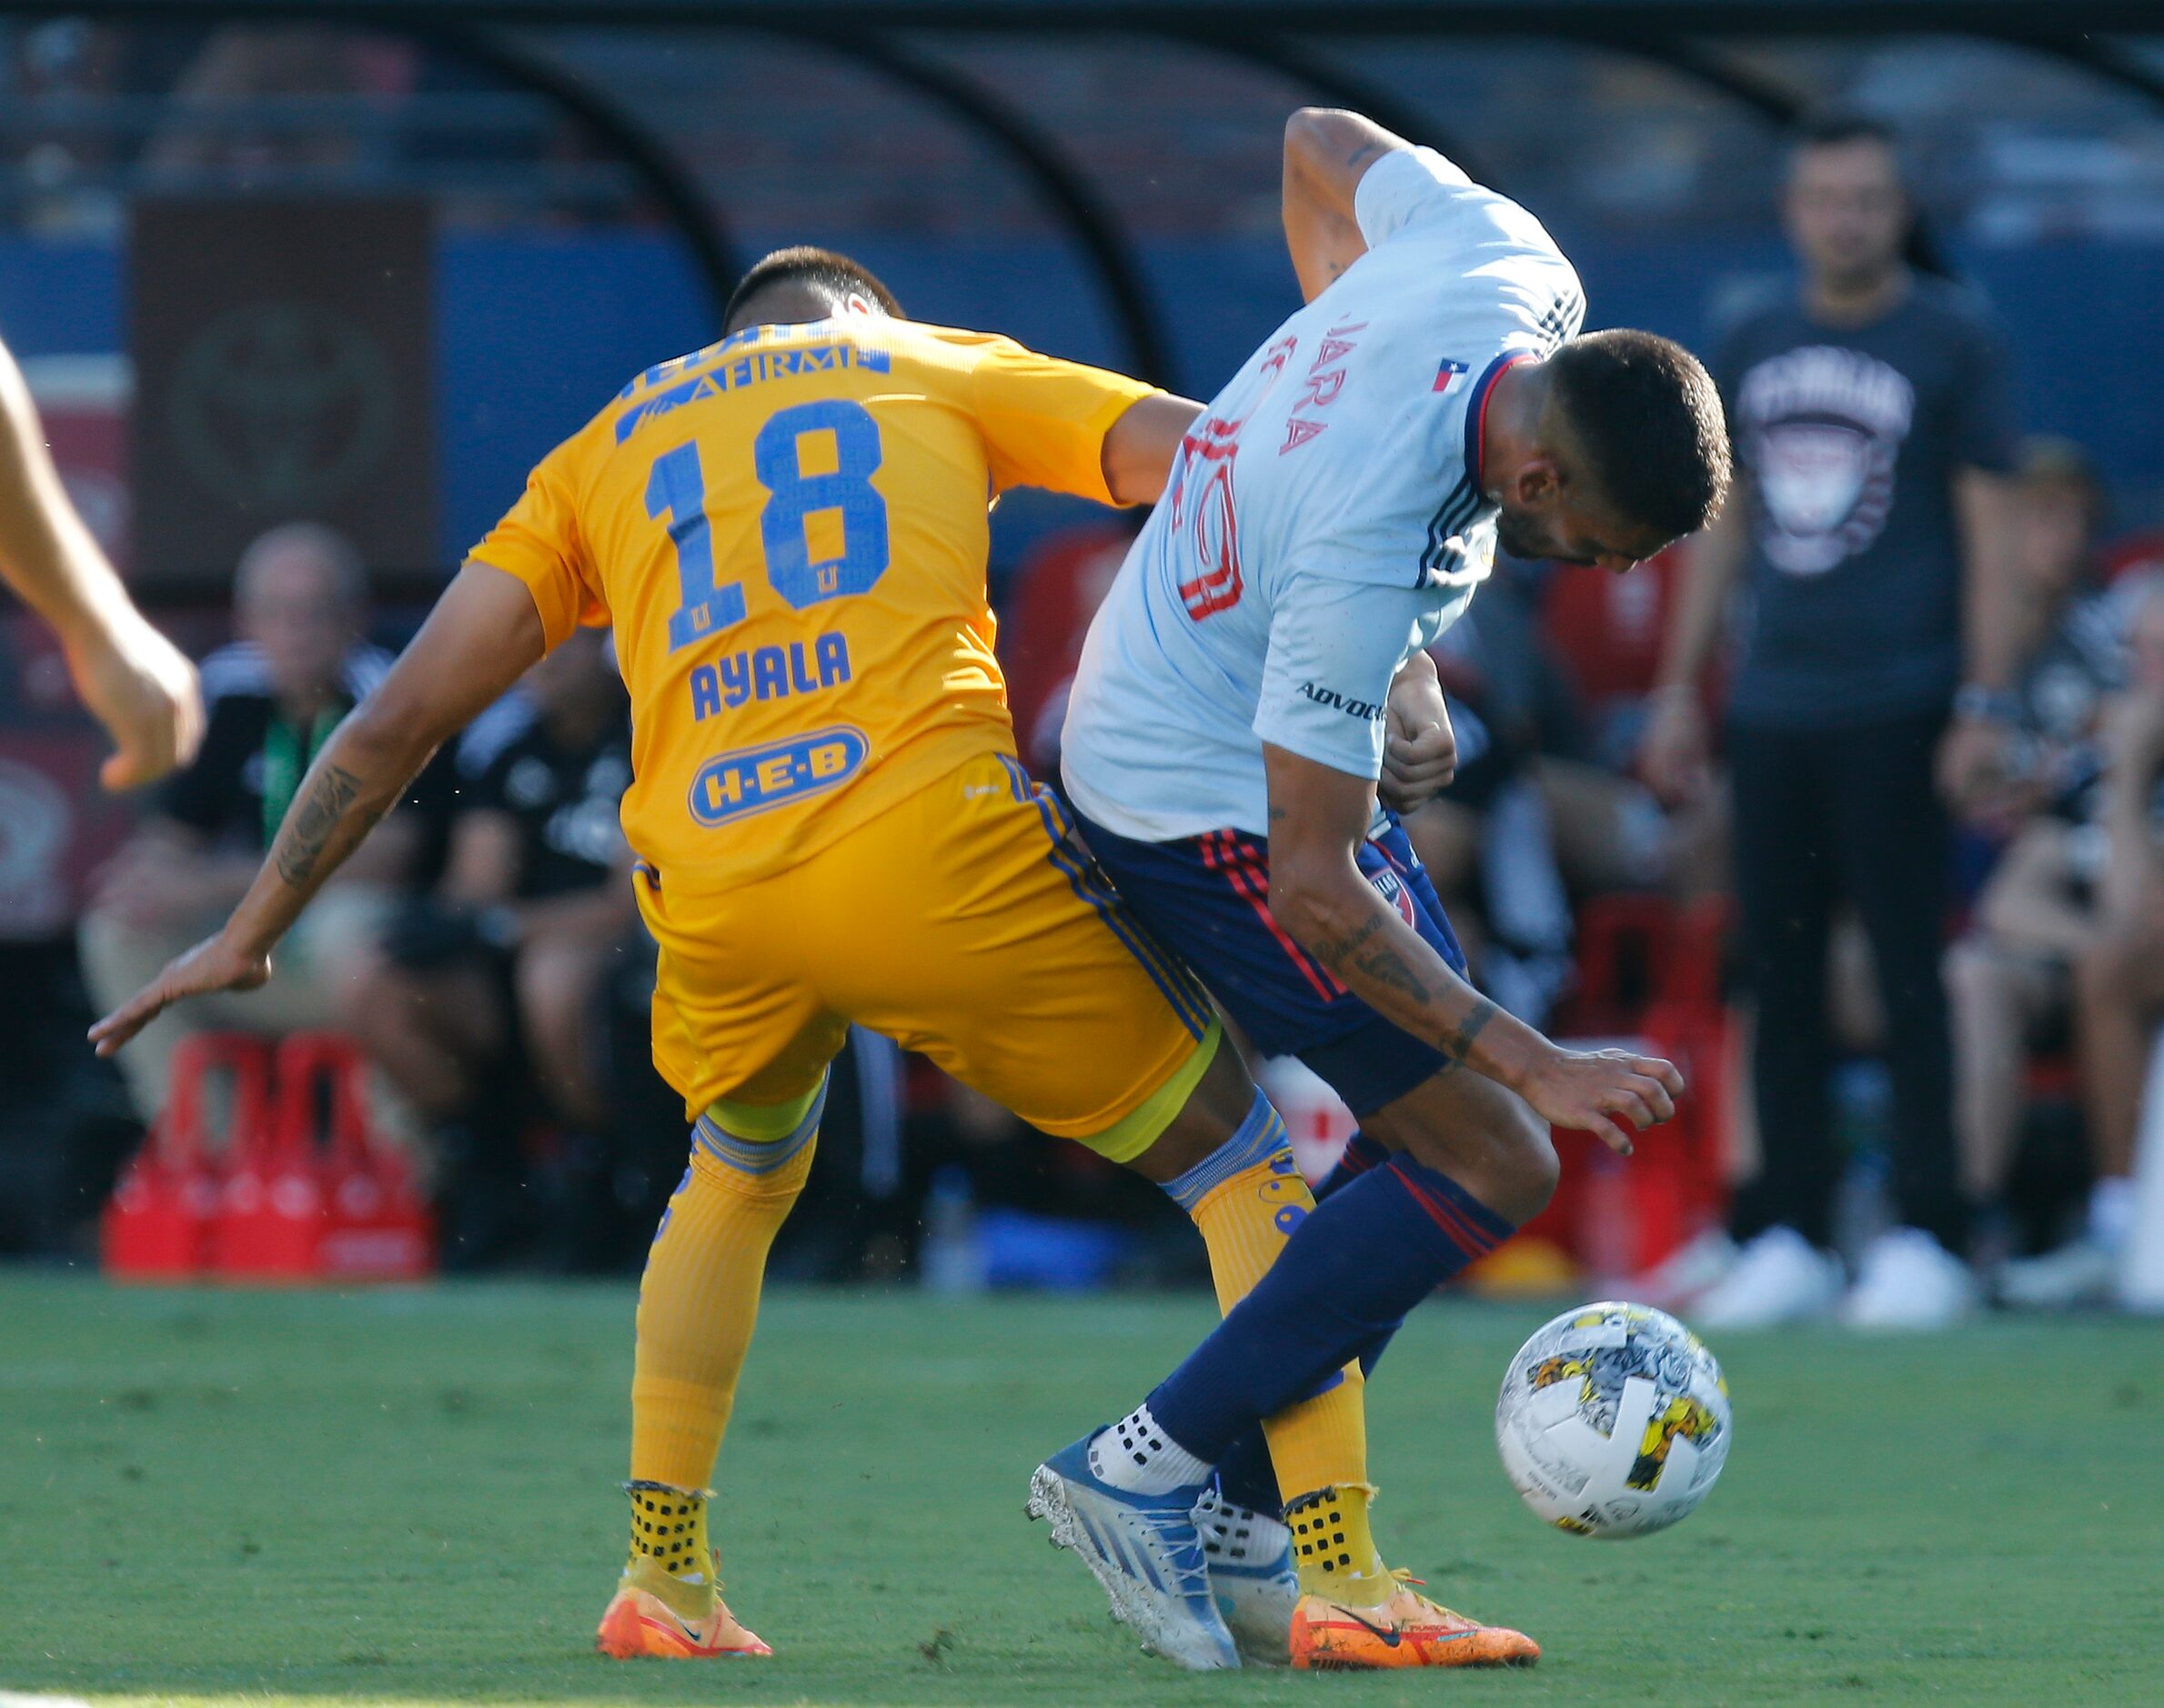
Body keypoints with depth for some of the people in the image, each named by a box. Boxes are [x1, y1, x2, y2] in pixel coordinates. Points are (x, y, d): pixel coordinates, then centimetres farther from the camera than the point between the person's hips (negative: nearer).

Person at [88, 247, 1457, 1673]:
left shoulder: (611, 446, 28)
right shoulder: (941, 370, 23)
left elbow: (403, 715, 24)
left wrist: (252, 935, 31)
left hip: (713, 891, 3)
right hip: (934, 846, -3)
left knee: (736, 1184, 34)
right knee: (1251, 1164, 9)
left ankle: (662, 1581, 26)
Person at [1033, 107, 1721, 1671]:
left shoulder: (1504, 260, -15)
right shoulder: (1367, 548, -36)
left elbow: (1323, 148, 8)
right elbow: (1311, 888, -30)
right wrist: (1534, 1063, -28)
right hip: (1205, 808, -10)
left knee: (1426, 1124, 11)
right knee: (1491, 1162, -10)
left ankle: (1257, 1497, 11)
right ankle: (1149, 1468, -6)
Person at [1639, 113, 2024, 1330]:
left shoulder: (1953, 340, -1)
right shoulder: (1756, 347, 14)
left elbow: (1991, 530, -4)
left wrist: (1985, 705, -11)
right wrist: (1680, 690, 16)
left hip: (1897, 708, -5)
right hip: (1771, 709, 5)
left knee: (1910, 973, -6)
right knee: (1780, 975, 4)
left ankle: (1930, 1240, -3)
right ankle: (1791, 1238, 8)